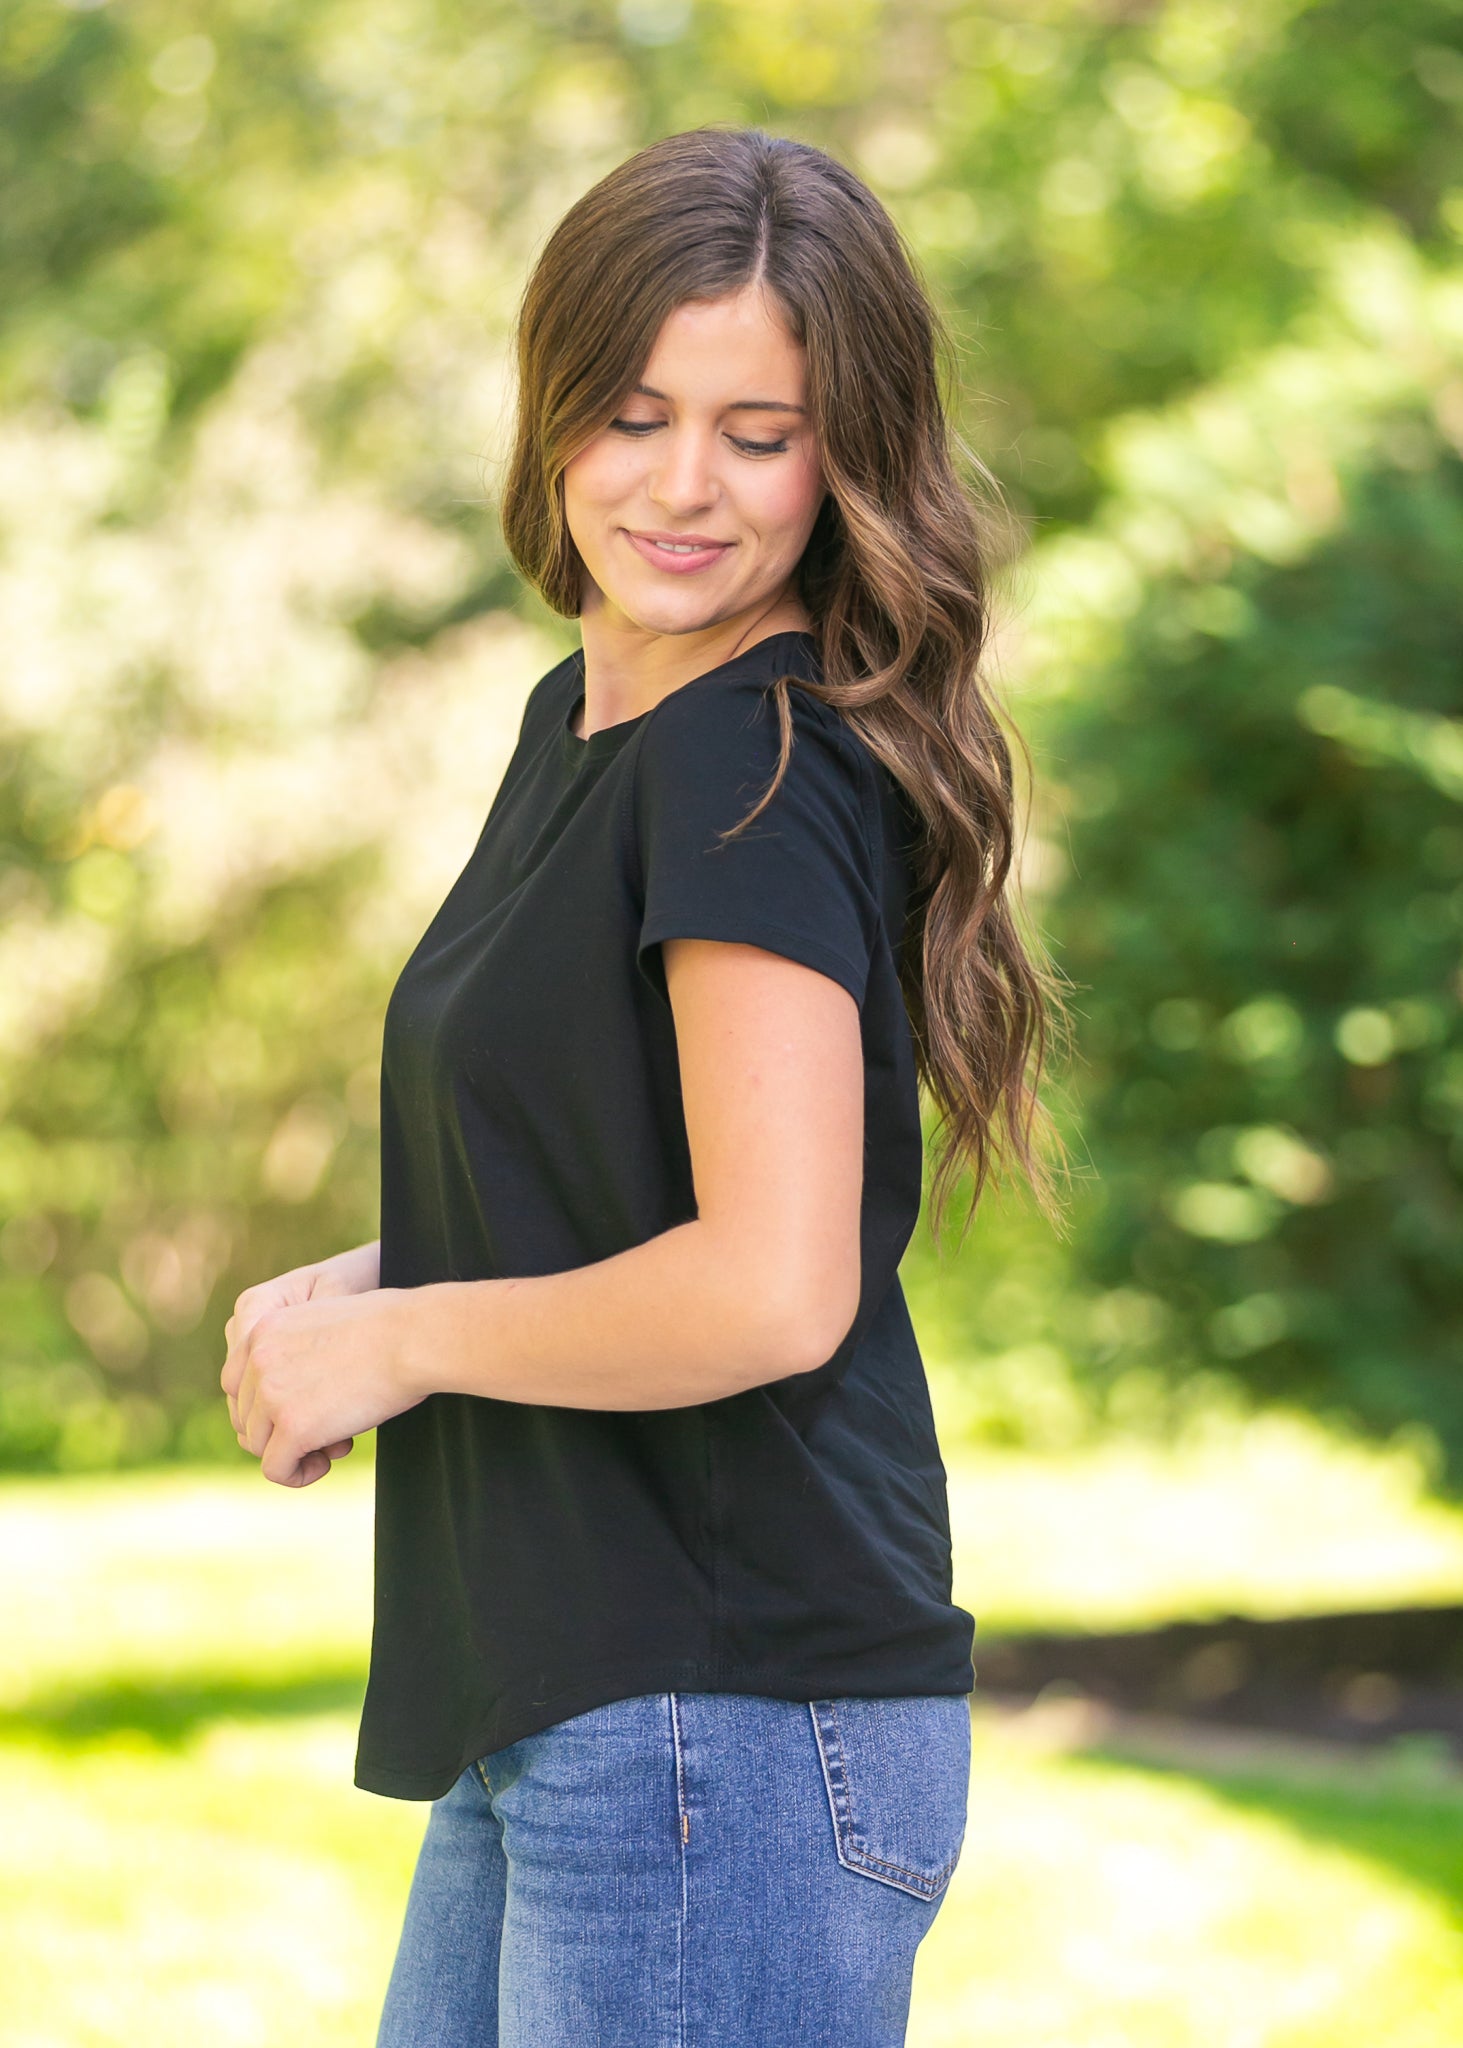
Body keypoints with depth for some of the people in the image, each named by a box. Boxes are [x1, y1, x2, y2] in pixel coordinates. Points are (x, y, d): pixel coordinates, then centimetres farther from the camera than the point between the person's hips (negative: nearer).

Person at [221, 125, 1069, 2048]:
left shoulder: (760, 767, -16)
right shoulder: (583, 717, 13)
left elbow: (772, 1291, -24)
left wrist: (396, 1341, -11)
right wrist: (352, 1286, 6)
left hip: (728, 1727, -9)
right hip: (553, 1727, 9)